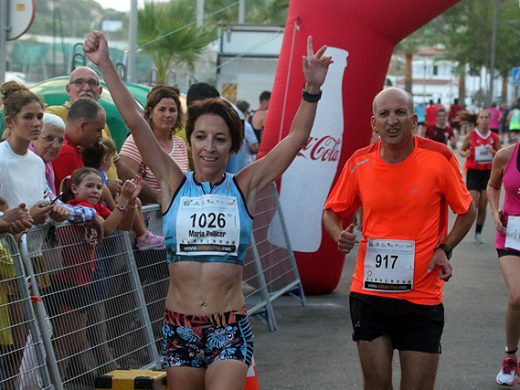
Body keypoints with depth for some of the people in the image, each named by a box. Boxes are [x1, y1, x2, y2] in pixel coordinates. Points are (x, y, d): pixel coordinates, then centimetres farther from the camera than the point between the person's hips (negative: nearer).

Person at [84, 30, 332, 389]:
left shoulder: (244, 187, 3)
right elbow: (135, 121, -1)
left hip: (230, 328, -2)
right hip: (179, 328, 2)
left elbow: (297, 137, -2)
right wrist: (105, 65, -7)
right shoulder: (174, 184, 4)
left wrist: (312, 89, -15)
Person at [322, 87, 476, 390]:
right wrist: (340, 235, -10)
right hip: (369, 294, 2)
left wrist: (445, 248, -10)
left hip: (422, 296, -2)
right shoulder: (359, 163, -2)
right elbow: (333, 211, 12)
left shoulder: (440, 158, -8)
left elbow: (467, 211, 5)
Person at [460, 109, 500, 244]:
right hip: (473, 171, -2)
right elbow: (462, 151, 6)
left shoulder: (494, 137, 1)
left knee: (483, 205, 4)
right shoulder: (471, 136, -5)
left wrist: (493, 152, -14)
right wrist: (465, 154, -17)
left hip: (488, 172, 2)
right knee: (473, 204, -11)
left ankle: (478, 233, 16)